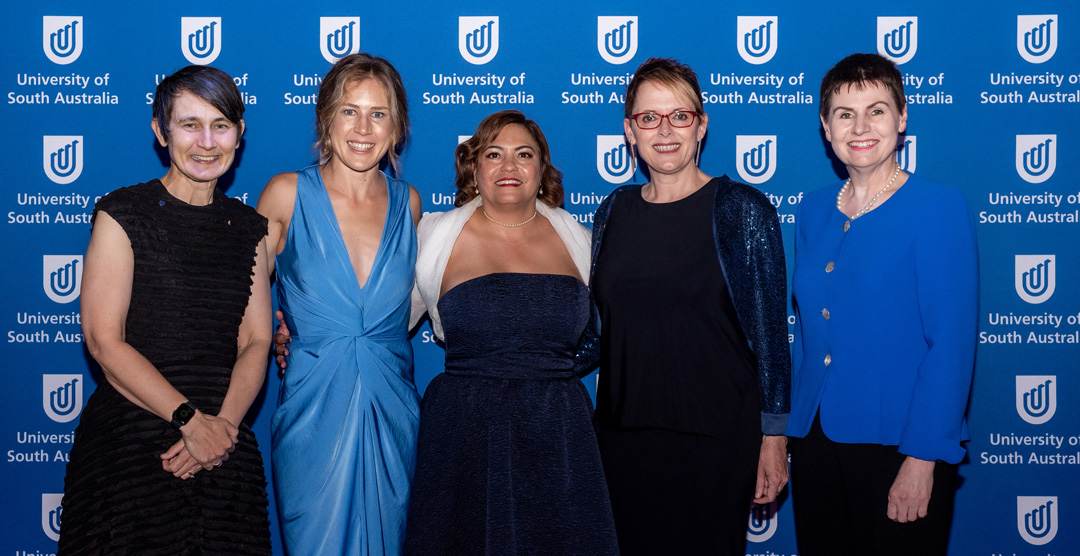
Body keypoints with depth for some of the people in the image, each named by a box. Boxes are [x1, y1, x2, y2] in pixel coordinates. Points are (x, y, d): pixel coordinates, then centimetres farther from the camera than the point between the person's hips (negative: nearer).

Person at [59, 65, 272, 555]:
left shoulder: (247, 226, 10)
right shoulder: (123, 214, -3)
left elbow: (256, 340, 5)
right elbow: (103, 341, -10)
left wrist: (224, 423, -12)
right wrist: (191, 419, -15)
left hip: (226, 450, 4)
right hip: (130, 439, -3)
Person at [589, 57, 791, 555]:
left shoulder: (741, 210, -5)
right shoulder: (613, 211, 7)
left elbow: (770, 331, -5)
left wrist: (774, 439, -7)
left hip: (715, 438, -4)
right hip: (622, 435, 4)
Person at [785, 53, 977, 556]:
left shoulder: (939, 207, -8)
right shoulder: (814, 211, 9)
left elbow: (952, 343, -12)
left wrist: (923, 458, -17)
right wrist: (786, 432, 10)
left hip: (897, 444, -5)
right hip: (815, 438, 5)